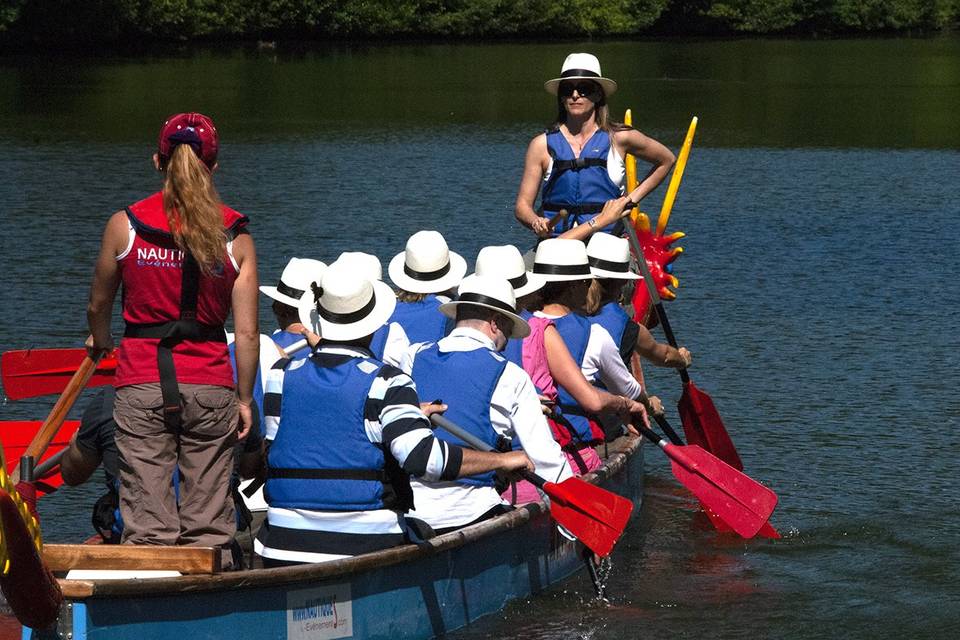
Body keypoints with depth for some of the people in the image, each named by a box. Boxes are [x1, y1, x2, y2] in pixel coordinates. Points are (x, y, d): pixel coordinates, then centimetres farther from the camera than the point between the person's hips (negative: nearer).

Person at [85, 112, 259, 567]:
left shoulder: (124, 225, -2)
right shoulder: (235, 236, -2)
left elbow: (98, 304, 13)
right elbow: (247, 334, -3)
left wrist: (100, 341, 35)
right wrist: (244, 399, 10)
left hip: (141, 386, -1)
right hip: (210, 387, 1)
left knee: (147, 526, 1)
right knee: (208, 526, 7)